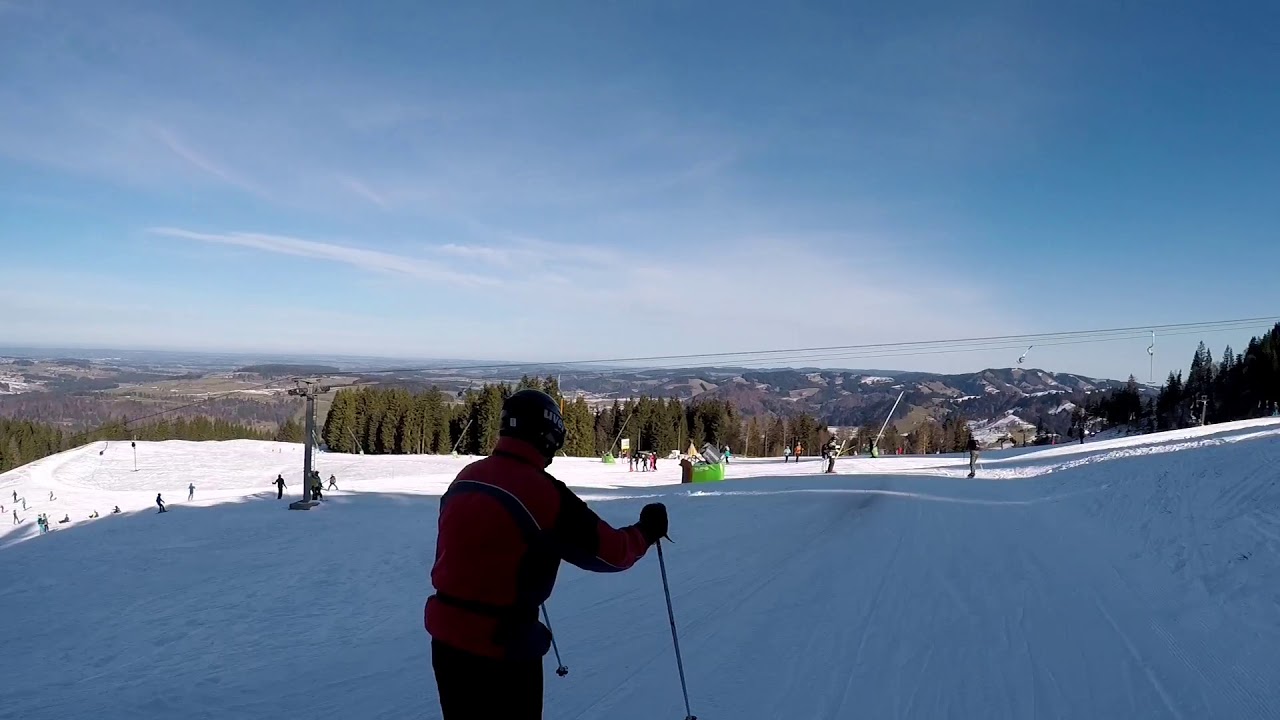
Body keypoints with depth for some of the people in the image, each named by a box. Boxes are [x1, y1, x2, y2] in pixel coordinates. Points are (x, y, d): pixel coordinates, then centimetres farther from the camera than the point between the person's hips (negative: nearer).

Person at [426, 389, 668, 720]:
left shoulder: (466, 477, 1)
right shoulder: (542, 492, -21)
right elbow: (608, 551, -13)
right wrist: (646, 531, 7)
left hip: (446, 636, 7)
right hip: (502, 645, -7)